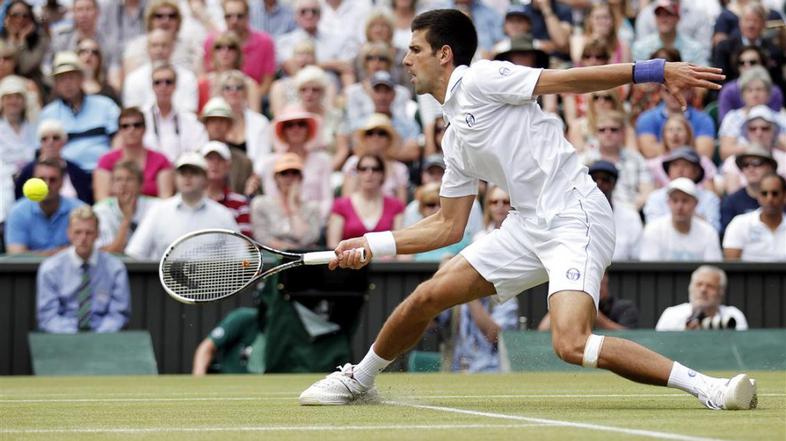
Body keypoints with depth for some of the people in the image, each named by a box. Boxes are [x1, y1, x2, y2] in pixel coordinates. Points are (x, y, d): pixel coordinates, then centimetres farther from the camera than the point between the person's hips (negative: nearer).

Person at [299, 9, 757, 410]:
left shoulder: (481, 80, -4)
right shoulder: (456, 139, 21)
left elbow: (571, 79, -10)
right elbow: (448, 226, 25)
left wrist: (656, 70, -18)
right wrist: (374, 245, 23)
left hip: (575, 216, -9)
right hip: (529, 225, 9)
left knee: (571, 344, -28)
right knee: (426, 297, 9)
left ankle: (709, 387, -27)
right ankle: (358, 380, 31)